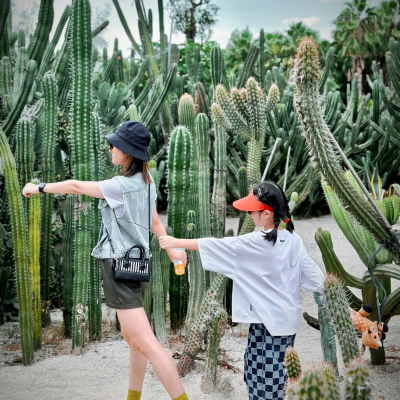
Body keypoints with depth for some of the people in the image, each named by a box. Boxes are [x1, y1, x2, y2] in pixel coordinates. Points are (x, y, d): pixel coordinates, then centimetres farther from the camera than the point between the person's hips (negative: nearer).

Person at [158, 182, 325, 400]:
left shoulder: (256, 242, -18)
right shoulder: (294, 239, 0)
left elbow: (217, 246, -13)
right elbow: (312, 273, 2)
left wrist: (176, 242, -6)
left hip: (268, 319, -7)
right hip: (287, 315, 8)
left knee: (271, 373, 1)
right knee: (256, 366, 17)